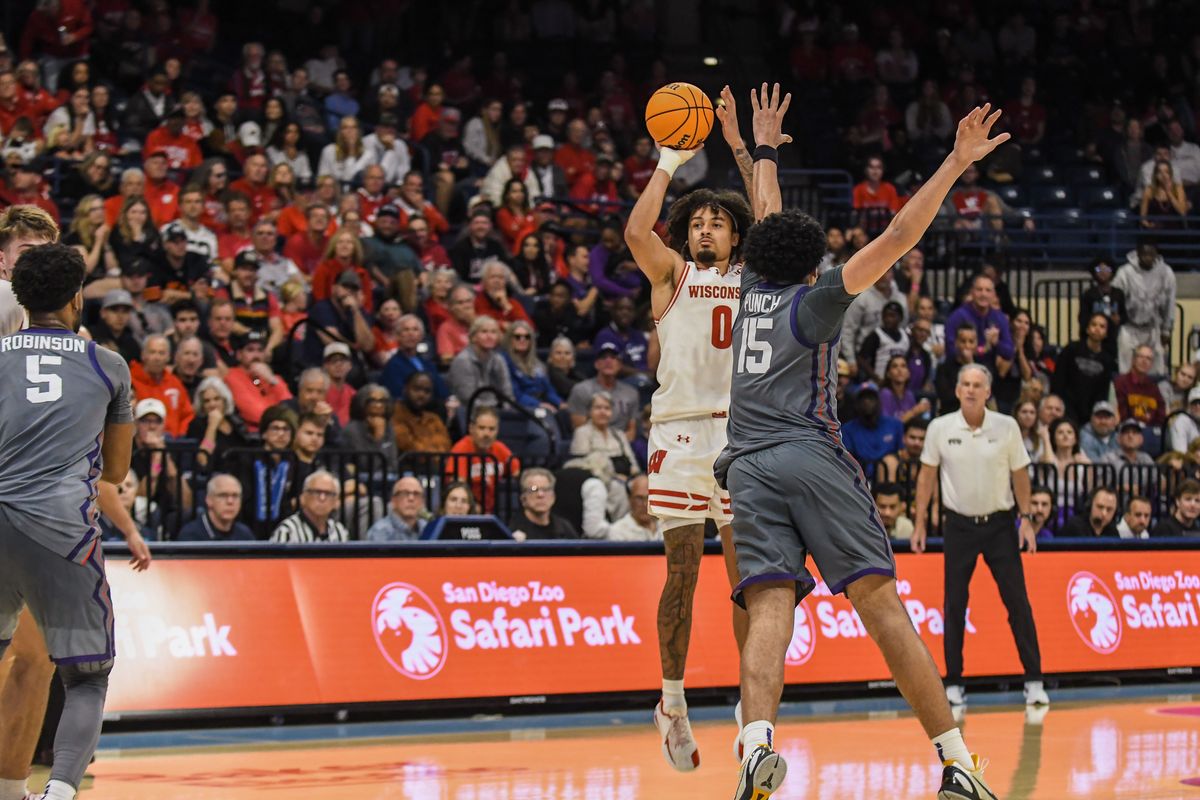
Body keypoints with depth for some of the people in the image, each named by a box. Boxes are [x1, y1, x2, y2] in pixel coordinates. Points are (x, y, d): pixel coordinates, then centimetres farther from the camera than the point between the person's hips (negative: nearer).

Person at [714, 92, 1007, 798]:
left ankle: (757, 743, -37)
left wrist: (766, 148, 54)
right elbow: (899, 238, 0)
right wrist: (957, 163, 0)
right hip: (812, 456, -4)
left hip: (749, 468, 4)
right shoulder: (817, 298, 10)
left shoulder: (754, 289, 21)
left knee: (770, 611, -11)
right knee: (882, 606, -7)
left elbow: (769, 216, 40)